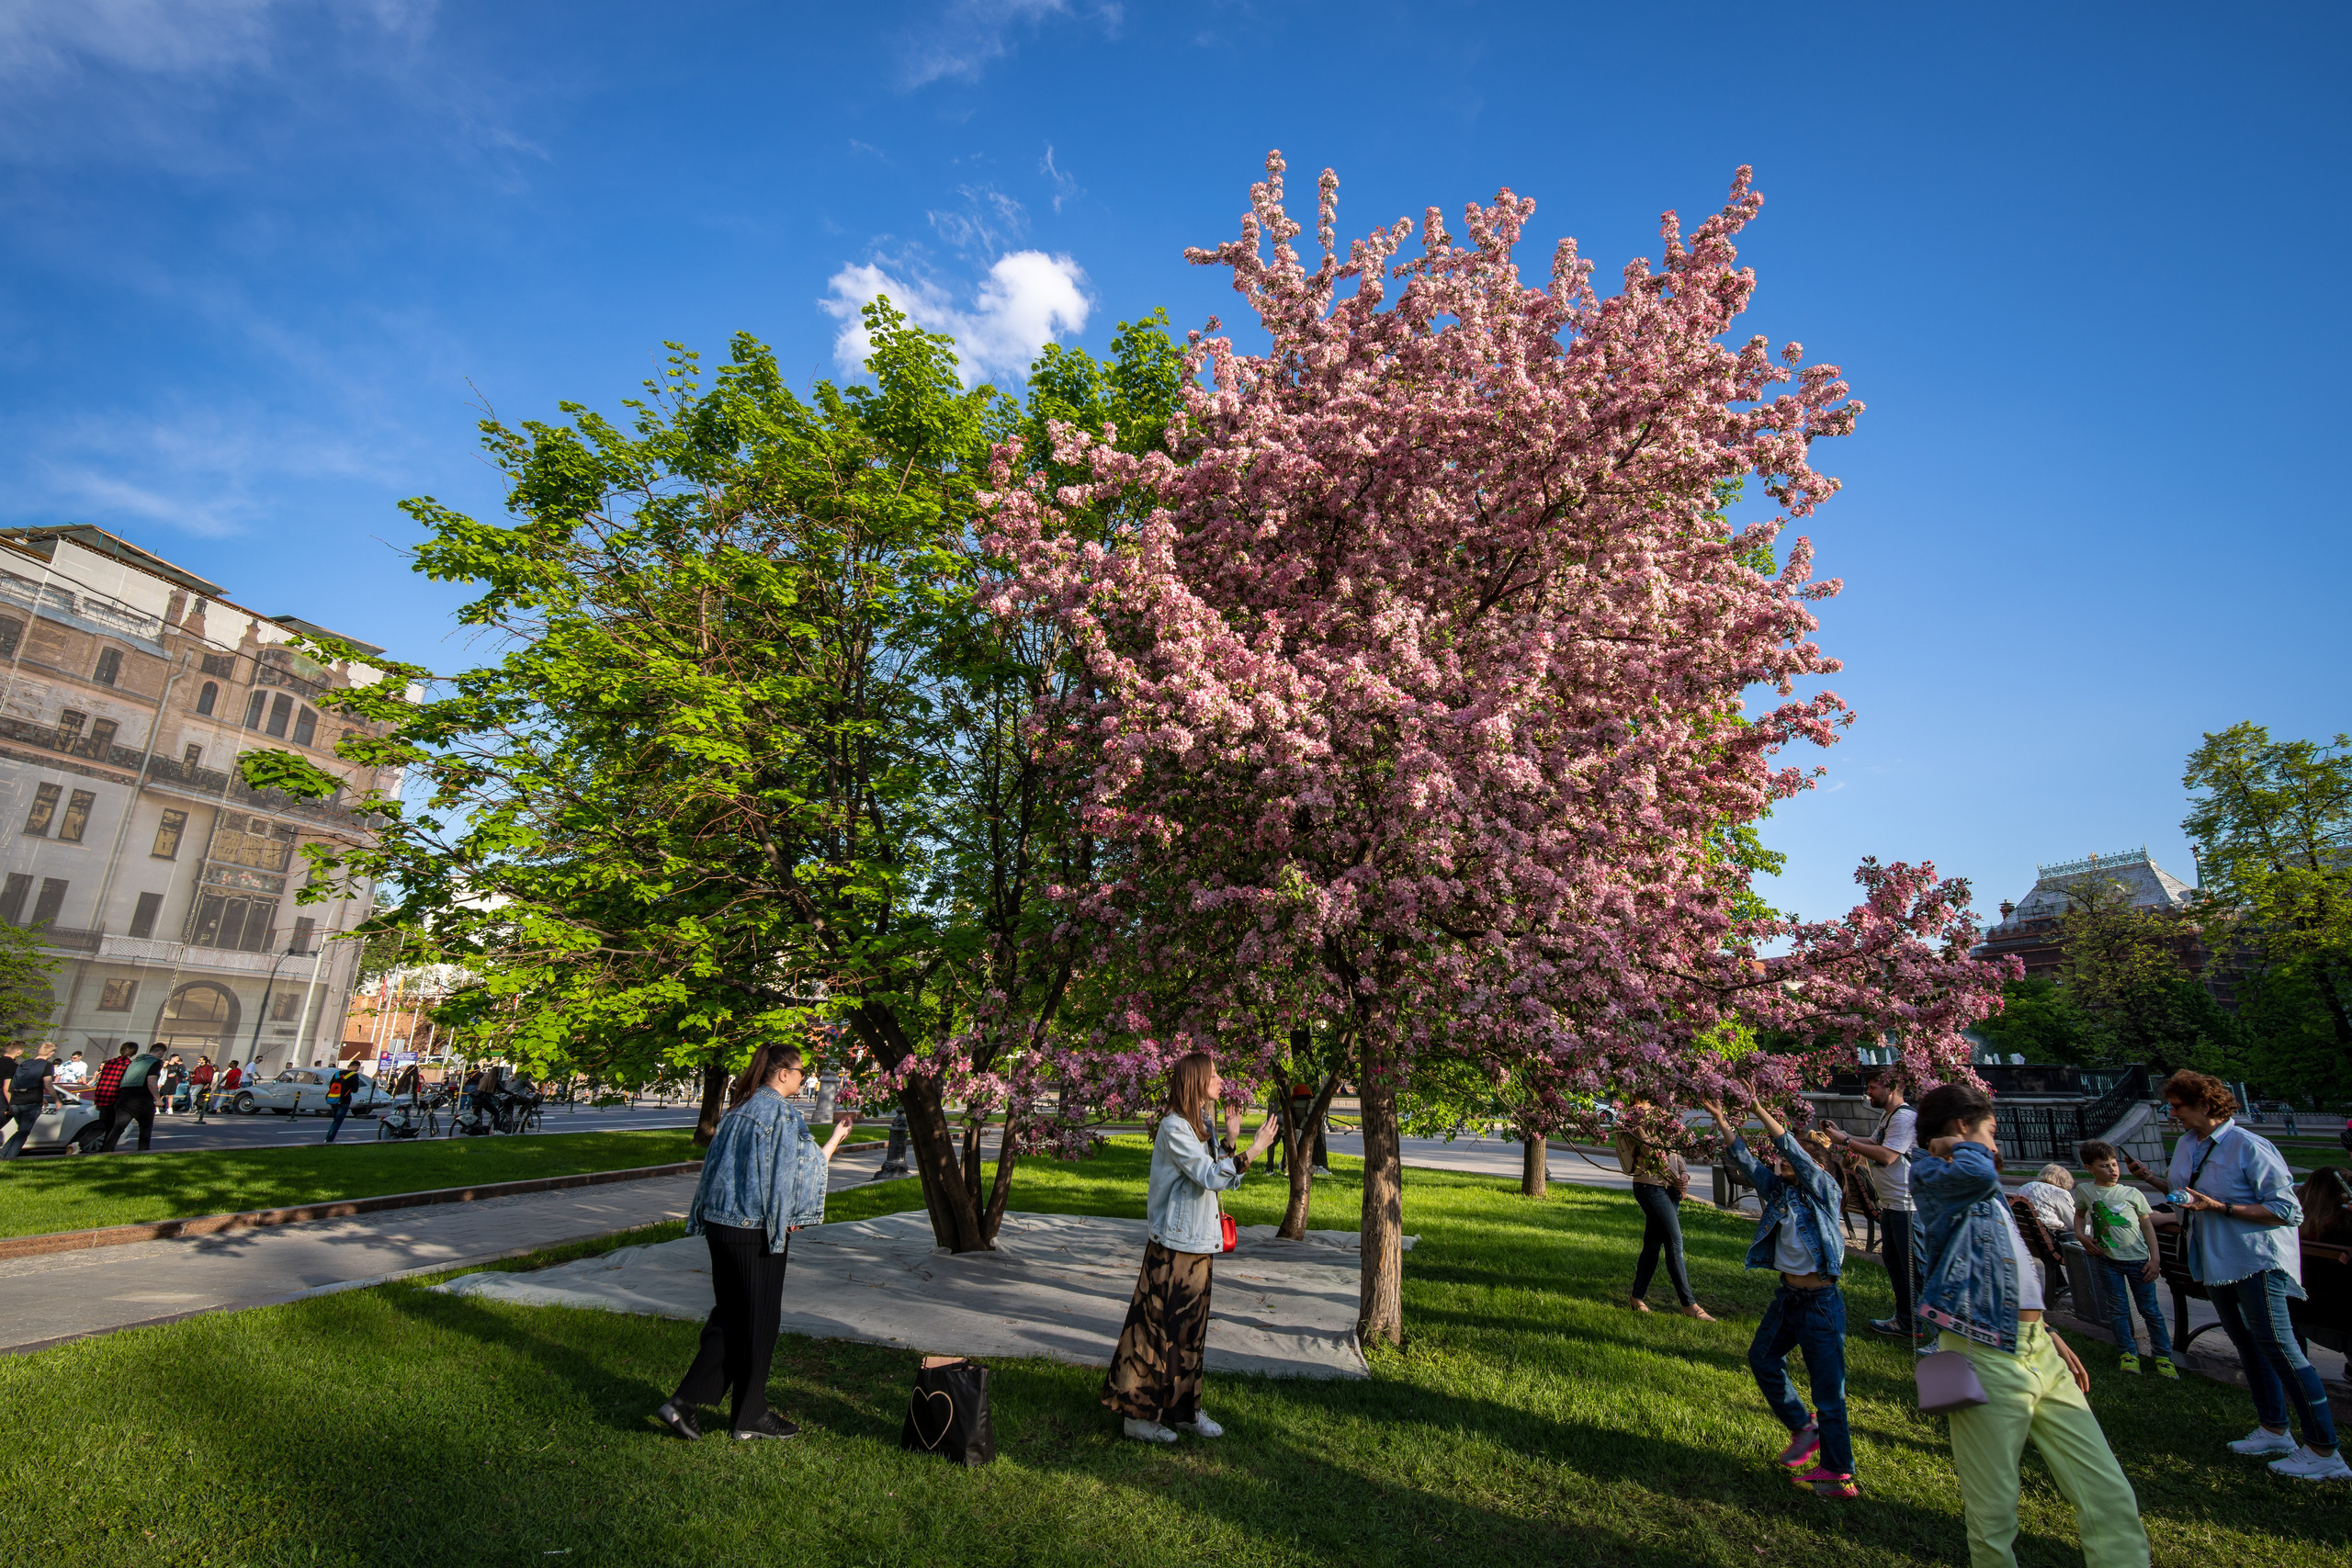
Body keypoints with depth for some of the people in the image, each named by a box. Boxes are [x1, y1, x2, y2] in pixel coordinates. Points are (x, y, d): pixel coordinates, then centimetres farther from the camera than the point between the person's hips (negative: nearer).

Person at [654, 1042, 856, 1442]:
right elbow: (802, 1167, -14)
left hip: (720, 1225, 8)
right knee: (759, 1320, 6)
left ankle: (683, 1403, 15)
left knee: (729, 1317, 18)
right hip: (756, 1230, -8)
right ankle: (750, 1417, 18)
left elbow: (719, 1162, 17)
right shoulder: (782, 1113, -15)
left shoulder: (739, 1108, 11)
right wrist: (836, 1137, -3)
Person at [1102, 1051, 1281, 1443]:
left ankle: (1185, 1410, 26)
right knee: (1160, 1327, 0)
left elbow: (1217, 1178, 14)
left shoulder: (1199, 1125, 11)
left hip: (1198, 1245, 9)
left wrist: (1230, 1140, 2)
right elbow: (1210, 1177, -23)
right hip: (1174, 1246, -9)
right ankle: (1138, 1414, 12)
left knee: (1190, 1329, 15)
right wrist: (1252, 1151, -26)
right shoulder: (1174, 1127, -18)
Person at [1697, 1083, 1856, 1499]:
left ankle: (1839, 1474, 14)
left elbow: (1791, 1147, -25)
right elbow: (1742, 1157, 0)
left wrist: (1757, 1108, -29)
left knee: (1827, 1387, 1)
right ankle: (1803, 1427, 37)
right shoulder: (1777, 1189, 4)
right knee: (1762, 1359, 19)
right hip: (1787, 1296, 8)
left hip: (1820, 1303, -8)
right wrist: (1720, 1119, -10)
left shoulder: (1824, 1191, -13)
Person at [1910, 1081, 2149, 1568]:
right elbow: (1977, 1174, -31)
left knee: (2111, 1499, 4)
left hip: (2039, 1353, 9)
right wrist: (1960, 1148, -10)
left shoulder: (1987, 1195, 23)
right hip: (1987, 1359, -9)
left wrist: (2047, 1333, 25)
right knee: (1994, 1517, -2)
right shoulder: (1928, 1176, -8)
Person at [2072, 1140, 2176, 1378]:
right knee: (2118, 1308, 8)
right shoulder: (2084, 1191, -1)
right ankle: (2128, 1353, 20)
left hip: (2138, 1259, -1)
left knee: (2149, 1308, 7)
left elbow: (2148, 1226, 1)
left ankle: (2163, 1356, 20)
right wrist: (2080, 1235, 1)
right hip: (2107, 1259, 1)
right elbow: (2080, 1214, 17)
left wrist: (2154, 1259, -3)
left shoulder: (2133, 1194, -3)